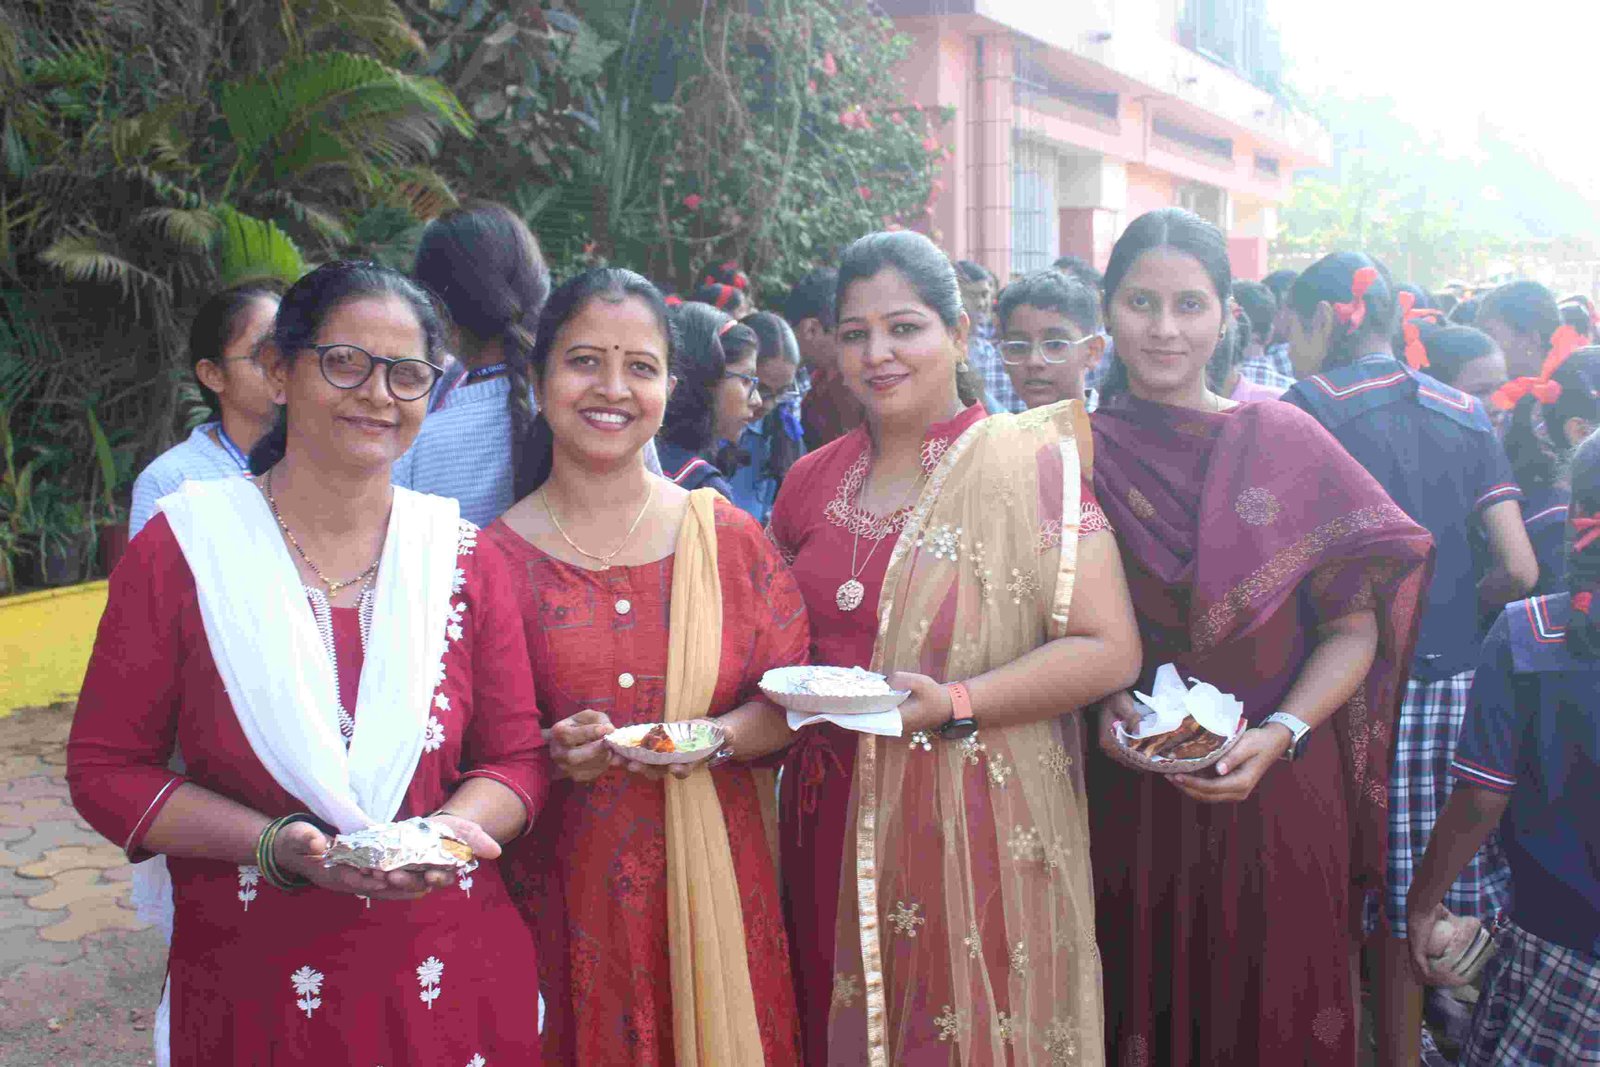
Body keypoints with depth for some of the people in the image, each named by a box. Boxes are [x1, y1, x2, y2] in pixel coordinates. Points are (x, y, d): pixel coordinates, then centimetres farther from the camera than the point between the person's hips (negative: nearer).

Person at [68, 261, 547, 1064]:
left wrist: (448, 831, -17)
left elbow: (516, 758, 3)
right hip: (255, 987, -2)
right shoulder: (183, 547, -6)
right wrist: (275, 846, -17)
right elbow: (104, 769, -4)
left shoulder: (462, 554, 0)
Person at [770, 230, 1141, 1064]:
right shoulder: (811, 483, 7)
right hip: (832, 826, 5)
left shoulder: (1026, 463, -8)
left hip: (976, 831, -4)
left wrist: (956, 703, -22)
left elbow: (1108, 649, -13)